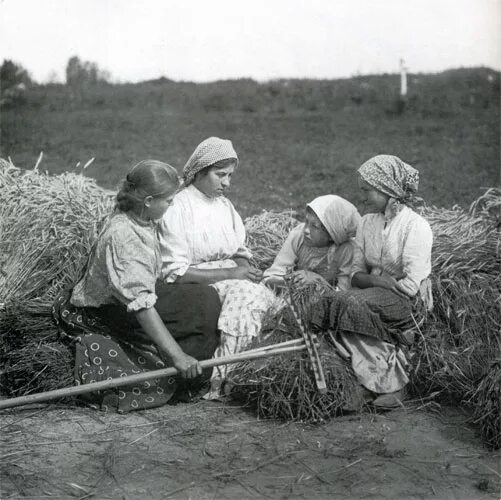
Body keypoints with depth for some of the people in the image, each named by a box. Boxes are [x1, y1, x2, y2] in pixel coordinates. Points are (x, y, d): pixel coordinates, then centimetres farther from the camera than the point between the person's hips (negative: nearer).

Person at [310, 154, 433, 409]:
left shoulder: (416, 226, -11)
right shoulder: (367, 223, 9)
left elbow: (411, 285, -16)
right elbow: (356, 273, 8)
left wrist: (372, 280, -8)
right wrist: (376, 280, -13)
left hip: (409, 302, -6)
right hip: (374, 293, 6)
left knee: (354, 304, -30)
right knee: (332, 303, -22)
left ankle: (390, 384, -18)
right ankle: (383, 381, -17)